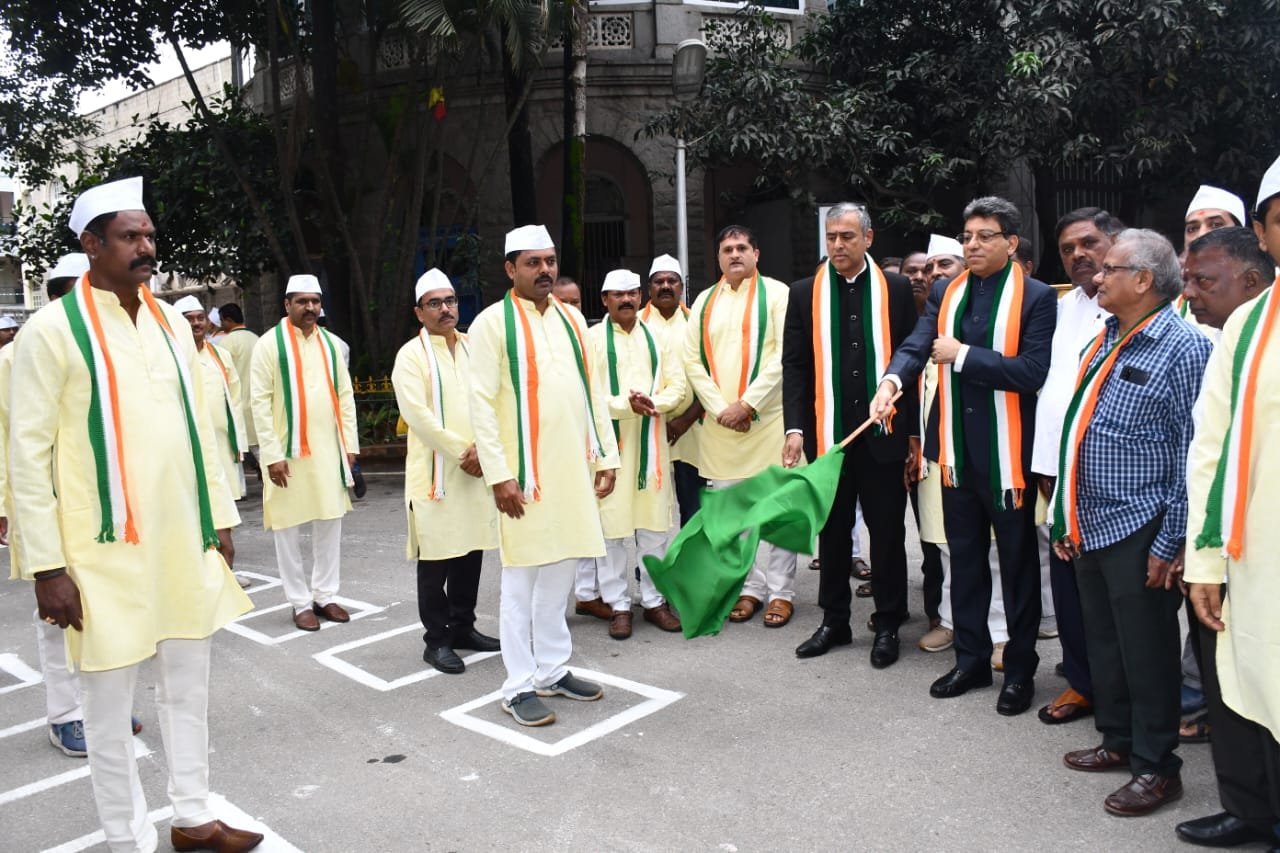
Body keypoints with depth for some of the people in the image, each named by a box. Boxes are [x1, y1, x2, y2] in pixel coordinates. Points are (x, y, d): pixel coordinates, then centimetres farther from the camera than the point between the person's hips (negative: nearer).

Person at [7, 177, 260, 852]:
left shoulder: (171, 323, 8)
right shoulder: (53, 329, -9)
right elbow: (27, 454, -10)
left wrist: (220, 516, 12)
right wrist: (46, 565, -12)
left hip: (182, 540, 6)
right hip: (105, 549, -5)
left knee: (188, 686, 15)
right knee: (110, 703, 8)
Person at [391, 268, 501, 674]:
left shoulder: (473, 347, 12)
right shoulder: (411, 354, -4)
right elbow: (417, 413, -14)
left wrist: (482, 447, -9)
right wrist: (461, 451, -15)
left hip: (476, 467, 5)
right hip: (435, 470, -5)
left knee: (471, 551, 10)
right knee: (436, 558, 0)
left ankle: (463, 627, 24)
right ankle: (436, 640, 10)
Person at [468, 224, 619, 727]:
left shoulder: (571, 319, 12)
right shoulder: (493, 323, -5)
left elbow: (590, 391, 15)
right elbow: (481, 403, -10)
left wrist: (605, 456, 9)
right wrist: (499, 474, -16)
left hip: (573, 469, 6)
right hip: (525, 473, -5)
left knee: (559, 573, 13)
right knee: (522, 579, 3)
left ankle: (552, 669, 27)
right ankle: (519, 686, 14)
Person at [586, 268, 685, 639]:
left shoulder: (656, 336, 12)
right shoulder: (591, 338, -1)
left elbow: (677, 384, 6)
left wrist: (655, 403, -13)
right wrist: (625, 404, -19)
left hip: (650, 441, 4)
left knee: (656, 523, 7)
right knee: (612, 525, 0)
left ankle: (654, 600, 19)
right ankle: (618, 605, 12)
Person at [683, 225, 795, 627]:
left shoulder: (776, 293, 0)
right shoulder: (705, 301, 12)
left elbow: (784, 355, -9)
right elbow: (692, 359, 6)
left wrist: (746, 404, -13)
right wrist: (720, 408, -6)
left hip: (767, 419, -4)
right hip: (720, 423, 4)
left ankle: (781, 591, 11)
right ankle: (750, 587, 19)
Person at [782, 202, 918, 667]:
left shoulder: (896, 289, 3)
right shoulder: (805, 293, 5)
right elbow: (793, 364, 2)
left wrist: (913, 429, -3)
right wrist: (795, 428, -8)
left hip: (882, 431, -1)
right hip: (826, 431, 1)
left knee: (887, 531, 7)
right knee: (832, 529, 12)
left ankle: (887, 625, 21)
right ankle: (834, 620, 25)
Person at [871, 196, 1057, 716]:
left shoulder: (1036, 297, -7)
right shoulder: (946, 293, 8)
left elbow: (1032, 371, -18)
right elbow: (916, 346, -5)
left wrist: (962, 355, -16)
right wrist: (892, 381, -25)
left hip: (1007, 452, -5)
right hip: (957, 449, 5)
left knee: (1017, 561, 8)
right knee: (964, 557, 15)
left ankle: (1020, 669, 21)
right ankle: (971, 660, 29)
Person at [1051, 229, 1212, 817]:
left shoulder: (1182, 348, -12)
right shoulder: (1104, 342, 12)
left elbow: (1193, 454, -14)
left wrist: (1170, 542, -16)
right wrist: (1068, 520, 16)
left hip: (1138, 531, -8)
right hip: (1091, 526, 8)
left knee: (1145, 652, 4)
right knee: (1102, 644, 18)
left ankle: (1156, 766, 20)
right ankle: (1118, 740, 34)